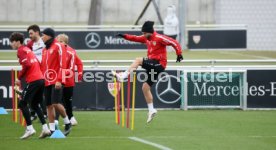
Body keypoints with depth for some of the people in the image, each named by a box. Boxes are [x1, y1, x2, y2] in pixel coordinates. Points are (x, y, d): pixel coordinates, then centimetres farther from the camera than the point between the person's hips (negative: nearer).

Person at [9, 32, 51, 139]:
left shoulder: (21, 51, -5)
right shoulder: (27, 49, 21)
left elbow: (26, 65, -19)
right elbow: (37, 64, 22)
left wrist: (19, 78, -11)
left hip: (33, 81, -9)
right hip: (41, 79, 9)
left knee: (22, 104, -3)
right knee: (34, 105, 17)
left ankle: (29, 128, -11)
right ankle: (45, 128, 10)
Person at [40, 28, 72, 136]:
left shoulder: (58, 46, -5)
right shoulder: (45, 49, 19)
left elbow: (62, 64, -12)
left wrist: (59, 80, -19)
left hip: (56, 81, -8)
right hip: (47, 81, 8)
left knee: (56, 103, -16)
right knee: (49, 106, 4)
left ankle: (67, 123, 3)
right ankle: (52, 130, 7)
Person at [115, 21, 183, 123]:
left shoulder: (159, 38, -12)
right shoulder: (146, 38, 12)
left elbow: (174, 43, -13)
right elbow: (136, 38, 16)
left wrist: (179, 54, -20)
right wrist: (125, 36, 1)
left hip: (159, 64, -9)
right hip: (153, 66, 9)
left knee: (138, 60, -23)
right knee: (145, 87, 8)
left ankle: (123, 76, -25)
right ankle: (151, 110, 13)